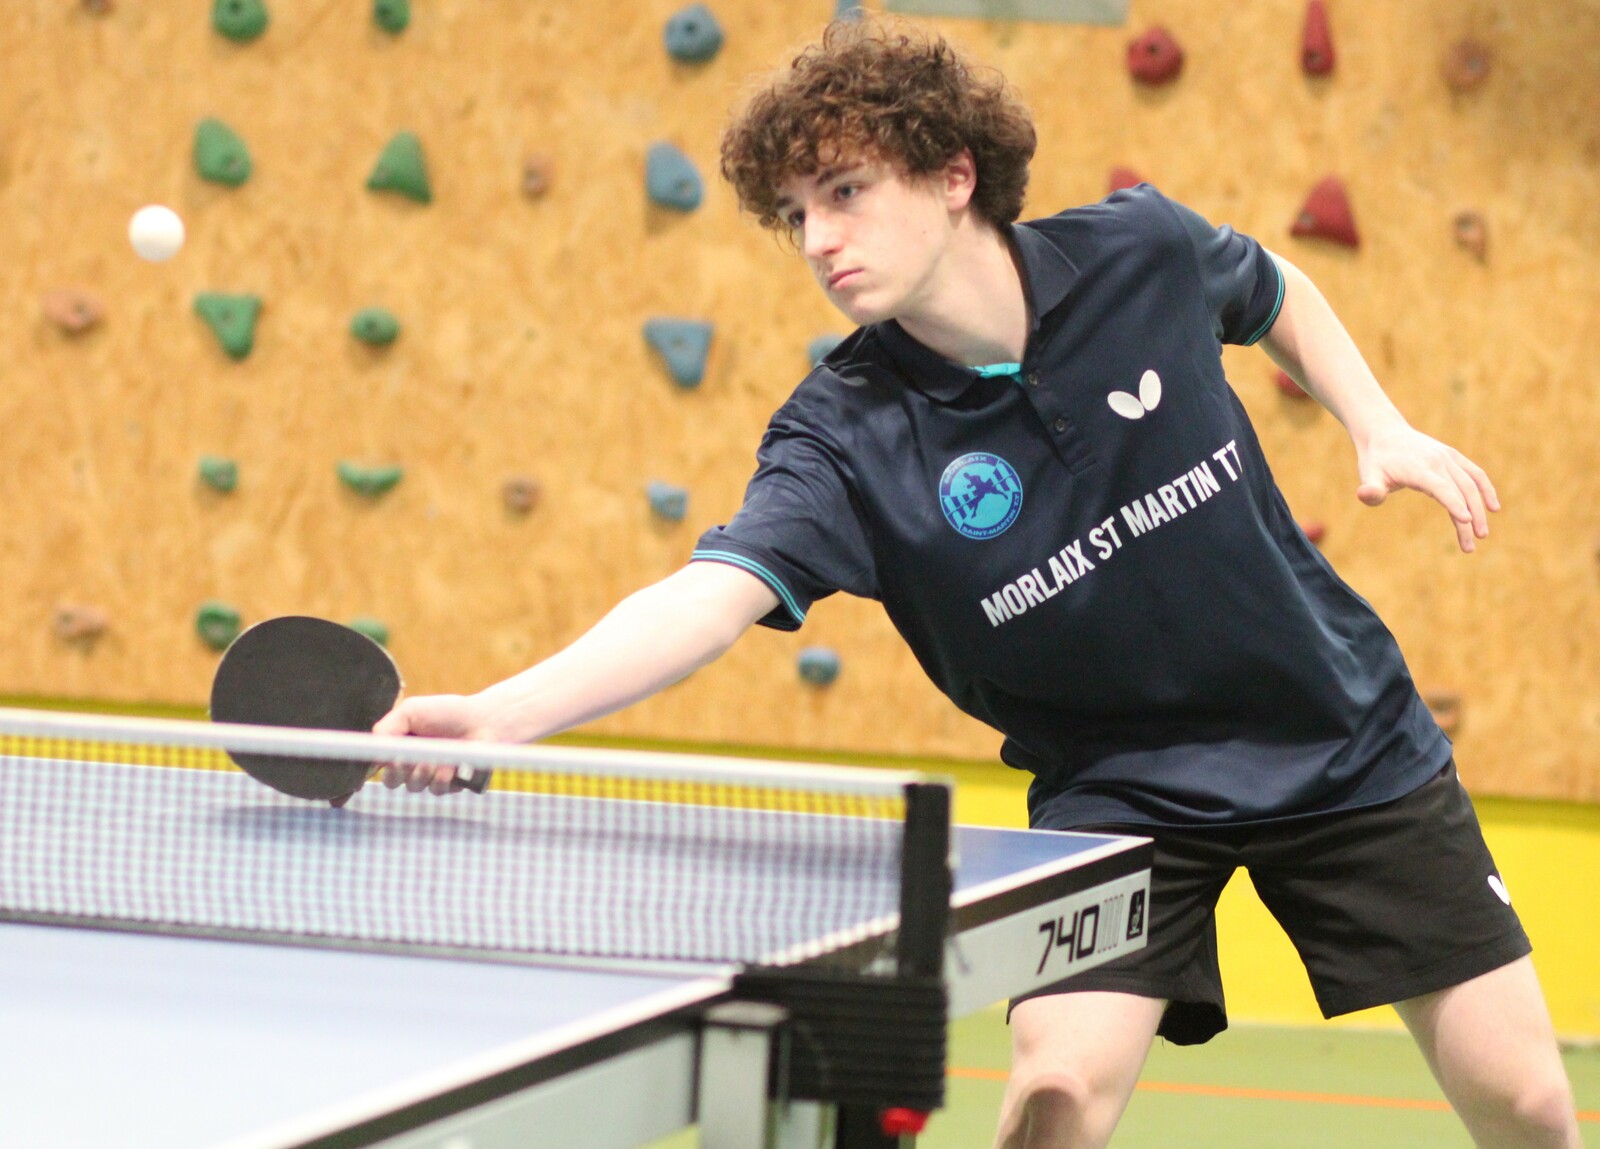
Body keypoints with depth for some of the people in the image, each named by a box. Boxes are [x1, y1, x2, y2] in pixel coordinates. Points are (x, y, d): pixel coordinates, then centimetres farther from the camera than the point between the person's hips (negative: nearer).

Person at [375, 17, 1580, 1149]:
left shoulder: (1143, 252, -14)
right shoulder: (845, 435, -20)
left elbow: (1278, 292, 11)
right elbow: (710, 596, -36)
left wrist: (1382, 426, -2)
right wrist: (495, 715, -50)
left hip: (1347, 747, 2)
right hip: (1117, 790, -1)